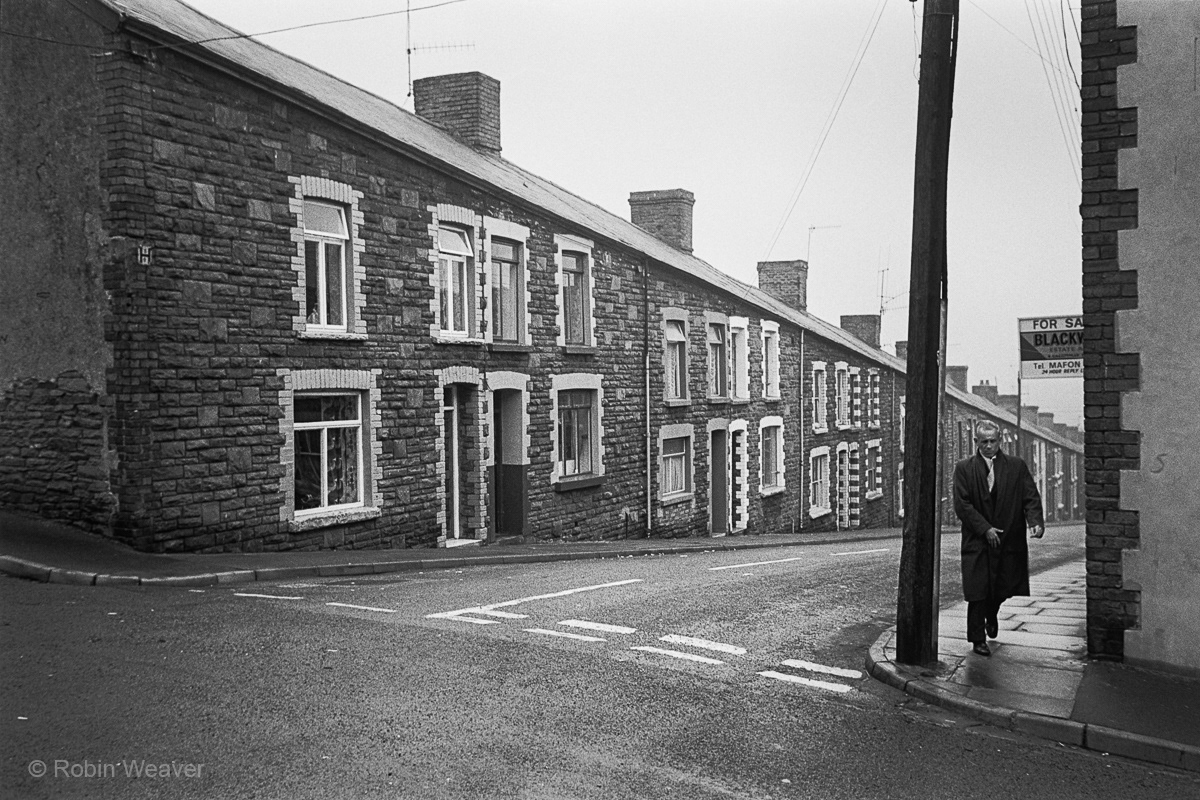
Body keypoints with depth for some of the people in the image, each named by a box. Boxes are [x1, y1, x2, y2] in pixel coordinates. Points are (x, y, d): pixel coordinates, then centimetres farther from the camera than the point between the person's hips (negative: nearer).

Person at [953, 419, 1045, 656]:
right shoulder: (963, 468, 0)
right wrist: (985, 529, -14)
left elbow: (1031, 497, 0)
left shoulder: (1017, 466, 5)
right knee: (978, 592, -3)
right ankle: (978, 638, 10)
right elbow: (962, 504, -5)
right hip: (977, 541, -2)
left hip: (1010, 540, 2)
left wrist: (1036, 522, -19)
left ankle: (991, 614, 43)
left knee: (1004, 587, 9)